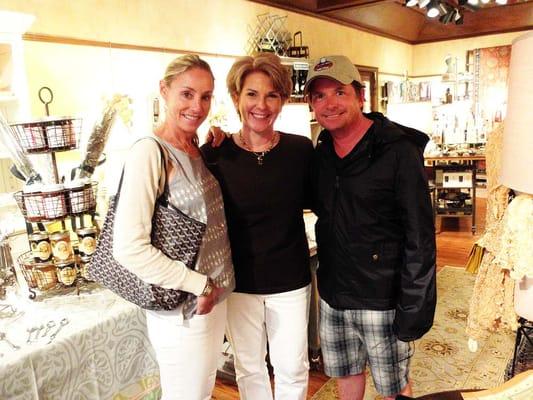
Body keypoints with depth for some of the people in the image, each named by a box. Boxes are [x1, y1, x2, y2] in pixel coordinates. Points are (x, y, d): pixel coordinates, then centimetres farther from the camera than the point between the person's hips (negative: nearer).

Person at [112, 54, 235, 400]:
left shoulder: (197, 148, 4)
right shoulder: (150, 152, -19)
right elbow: (129, 248, -24)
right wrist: (200, 285, -17)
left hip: (215, 297, 8)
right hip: (183, 310, -7)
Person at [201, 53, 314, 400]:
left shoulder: (301, 149, -8)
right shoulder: (214, 155, -11)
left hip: (290, 280, 1)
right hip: (238, 282, 0)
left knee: (292, 366, 17)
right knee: (249, 366, 20)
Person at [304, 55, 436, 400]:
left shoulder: (398, 150, -15)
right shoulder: (321, 152, 3)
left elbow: (420, 237, -15)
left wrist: (415, 306, -16)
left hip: (381, 300, -5)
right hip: (332, 295, 6)